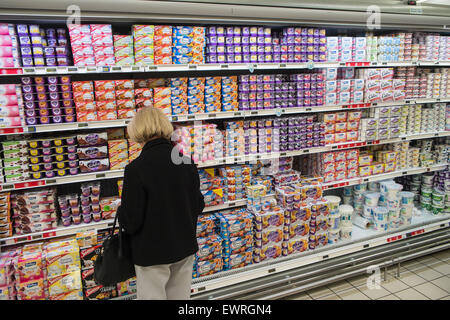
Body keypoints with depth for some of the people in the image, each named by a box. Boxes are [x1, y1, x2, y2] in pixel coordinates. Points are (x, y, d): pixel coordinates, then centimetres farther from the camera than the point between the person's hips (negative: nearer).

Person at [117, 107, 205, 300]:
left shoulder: (136, 168, -20)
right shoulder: (186, 161, -5)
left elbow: (131, 222, -18)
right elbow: (198, 205, 3)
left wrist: (120, 212, 3)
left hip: (152, 254, -5)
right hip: (185, 248, 5)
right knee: (180, 297, 20)